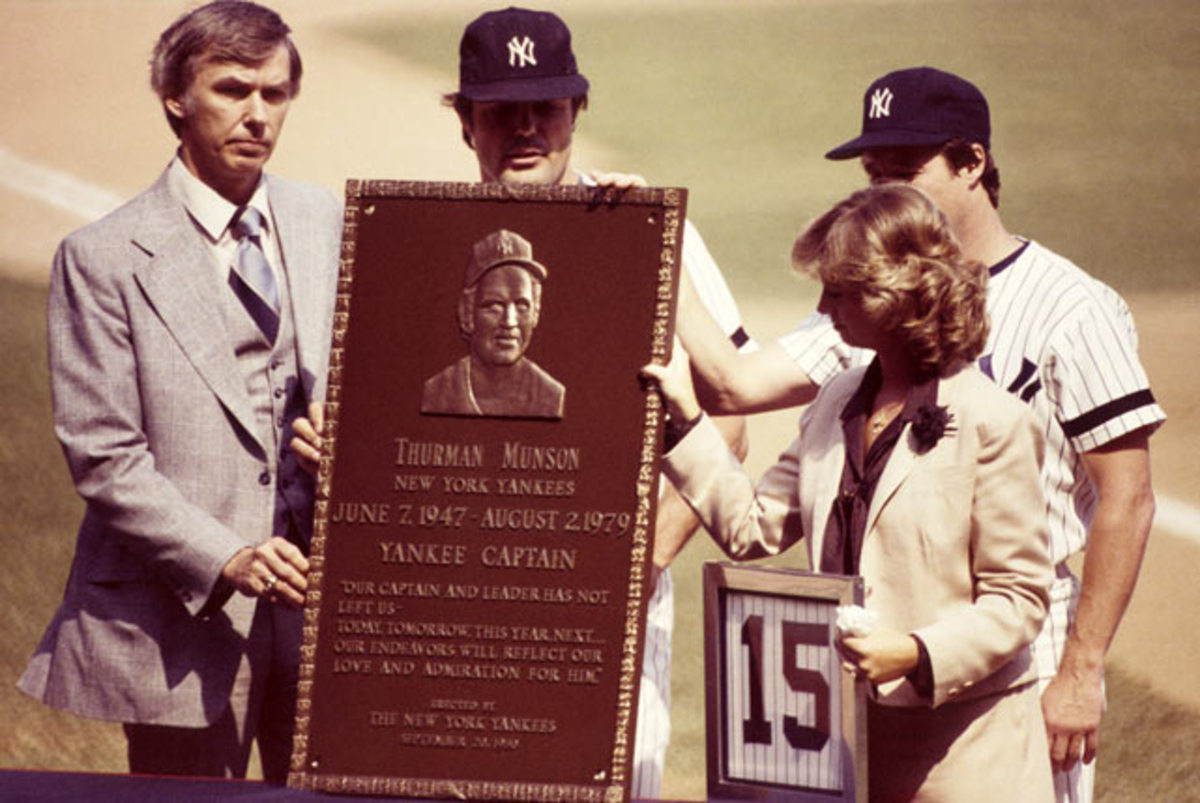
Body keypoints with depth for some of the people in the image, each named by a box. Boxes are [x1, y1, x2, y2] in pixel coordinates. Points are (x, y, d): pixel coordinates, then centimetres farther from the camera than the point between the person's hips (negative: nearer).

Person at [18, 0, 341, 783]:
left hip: (325, 597, 4)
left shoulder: (330, 226, 10)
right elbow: (101, 454, -9)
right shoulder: (103, 258, -5)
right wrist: (222, 560, -19)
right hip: (186, 616, -4)